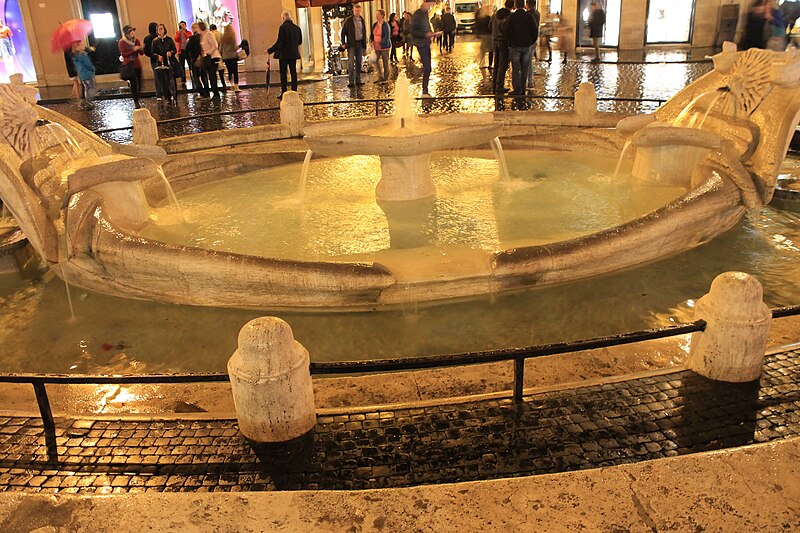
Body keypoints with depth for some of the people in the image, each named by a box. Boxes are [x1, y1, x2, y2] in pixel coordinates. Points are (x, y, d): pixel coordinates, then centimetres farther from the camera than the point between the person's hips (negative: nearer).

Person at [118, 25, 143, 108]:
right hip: (129, 65, -4)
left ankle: (137, 99, 22)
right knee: (133, 84, -8)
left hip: (137, 65, 4)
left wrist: (141, 48, -16)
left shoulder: (136, 40, 6)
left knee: (139, 83, 2)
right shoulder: (121, 42, -7)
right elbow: (123, 54, -14)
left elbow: (141, 53, 7)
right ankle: (136, 102, -5)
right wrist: (133, 50, -23)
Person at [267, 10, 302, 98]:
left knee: (283, 73, 2)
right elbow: (300, 42, 14)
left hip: (284, 54, -5)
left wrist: (269, 51, -8)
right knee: (293, 72, 9)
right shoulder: (297, 28, 5)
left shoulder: (283, 27, -13)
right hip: (294, 54, 5)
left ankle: (283, 93, 1)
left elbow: (279, 42, -15)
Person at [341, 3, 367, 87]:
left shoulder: (361, 20, 10)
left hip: (360, 44, 4)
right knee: (351, 63, -6)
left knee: (359, 62, 7)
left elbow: (364, 32, 16)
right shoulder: (348, 20, -3)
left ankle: (358, 80, 13)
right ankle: (351, 81, -4)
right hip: (351, 44, -4)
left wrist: (364, 44, 12)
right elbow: (343, 32, -1)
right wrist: (343, 43, -9)